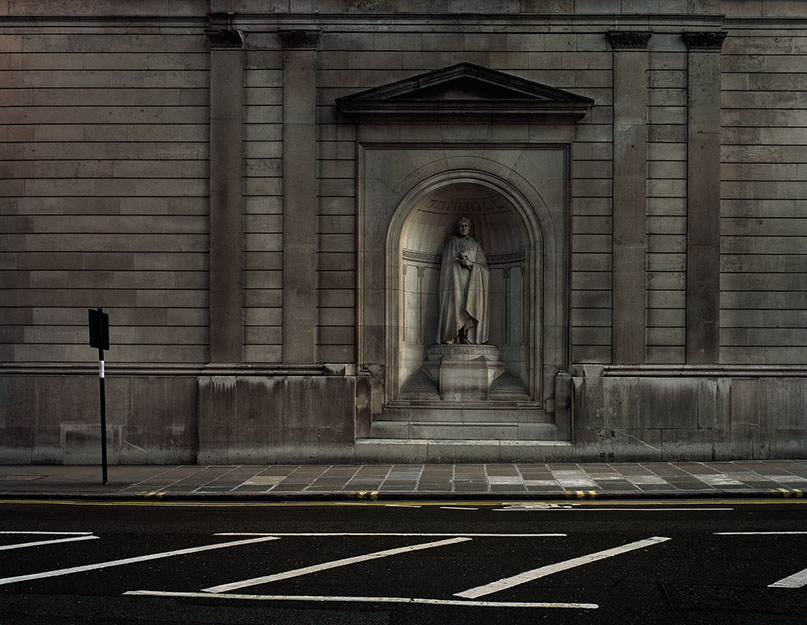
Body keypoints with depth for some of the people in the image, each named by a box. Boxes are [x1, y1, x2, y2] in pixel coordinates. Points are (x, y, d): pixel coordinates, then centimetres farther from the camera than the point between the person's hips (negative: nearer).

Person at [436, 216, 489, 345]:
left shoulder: (475, 244, 15)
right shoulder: (451, 242, 14)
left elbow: (482, 264, 10)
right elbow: (447, 262, 8)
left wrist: (470, 263, -7)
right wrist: (459, 259, -8)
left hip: (470, 281, 1)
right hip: (454, 280, -1)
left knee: (469, 307, -8)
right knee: (453, 305, -11)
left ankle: (466, 337, -9)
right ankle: (450, 337, -14)